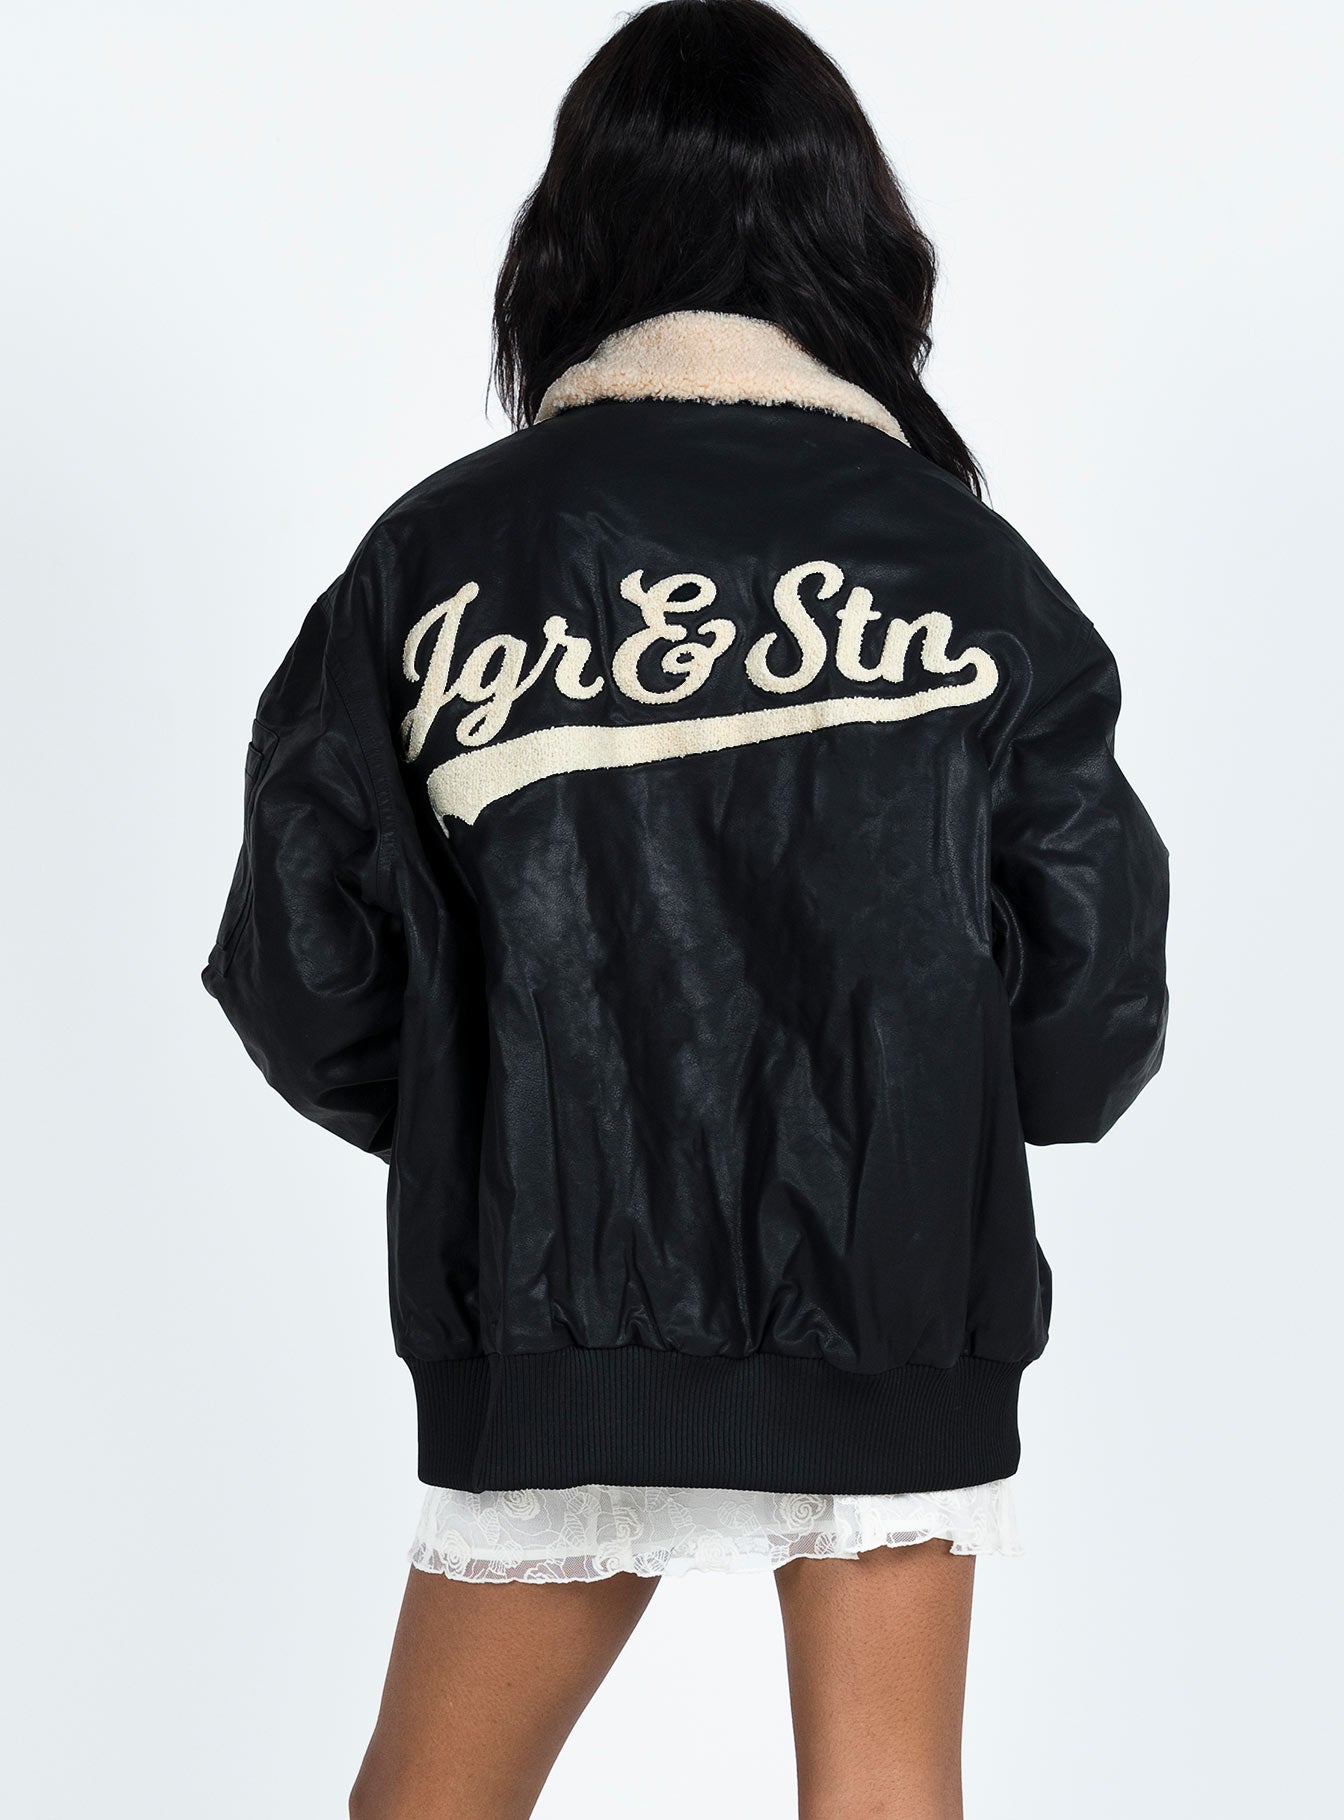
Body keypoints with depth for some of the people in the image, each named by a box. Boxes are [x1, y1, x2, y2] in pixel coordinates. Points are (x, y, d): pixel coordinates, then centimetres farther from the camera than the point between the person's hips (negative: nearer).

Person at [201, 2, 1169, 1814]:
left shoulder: (434, 556, -4)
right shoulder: (966, 564, -4)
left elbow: (306, 987, -2)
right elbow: (1093, 1000, -3)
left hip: (556, 1308, 0)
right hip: (898, 1315, 0)